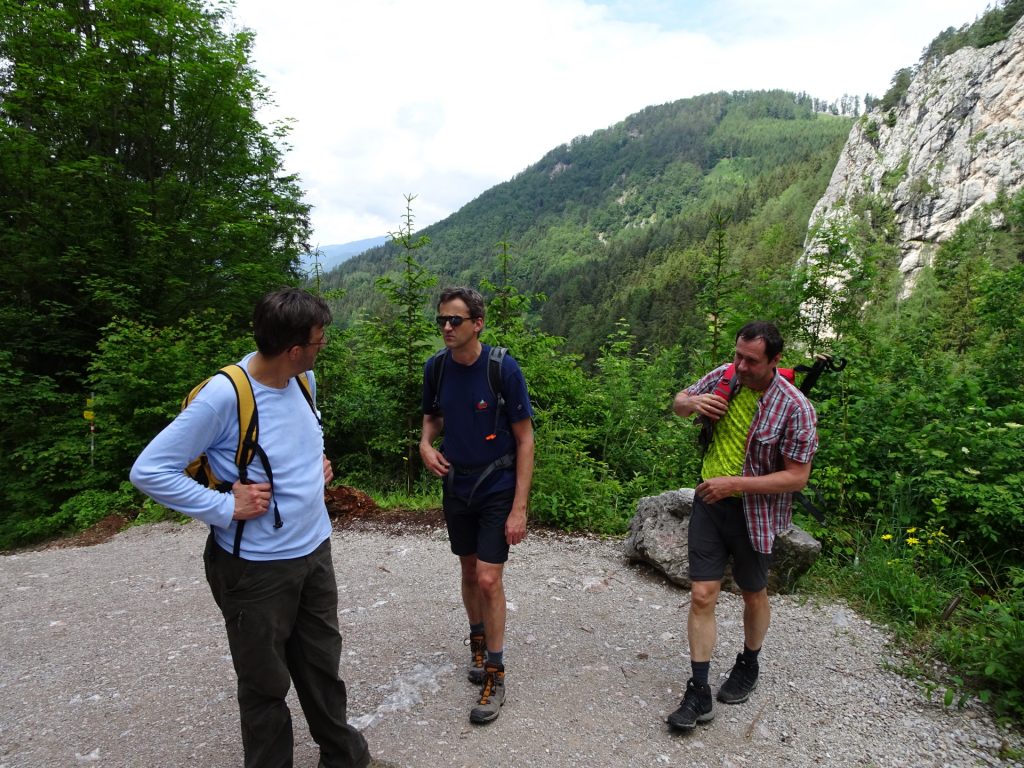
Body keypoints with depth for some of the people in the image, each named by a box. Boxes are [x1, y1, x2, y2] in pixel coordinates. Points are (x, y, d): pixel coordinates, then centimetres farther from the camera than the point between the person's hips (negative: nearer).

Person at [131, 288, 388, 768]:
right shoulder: (223, 396, -22)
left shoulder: (304, 380, 0)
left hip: (315, 550, 6)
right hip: (258, 566, -6)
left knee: (323, 668, 21)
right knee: (266, 684, 14)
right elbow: (149, 470, -18)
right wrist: (227, 508, -20)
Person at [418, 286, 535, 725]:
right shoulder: (436, 368, -5)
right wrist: (426, 443, -10)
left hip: (498, 488, -4)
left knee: (488, 579, -5)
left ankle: (495, 674, 13)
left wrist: (519, 507, -16)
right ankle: (478, 639, 42)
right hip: (456, 485, 4)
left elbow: (524, 439, -13)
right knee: (470, 572, 17)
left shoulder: (503, 368, -18)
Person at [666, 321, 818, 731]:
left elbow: (797, 477, -18)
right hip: (709, 502, 3)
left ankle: (748, 666, 45)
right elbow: (679, 402, 12)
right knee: (702, 596, 1)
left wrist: (733, 483, -24)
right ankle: (699, 693, 11)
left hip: (753, 512, -3)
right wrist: (691, 402, -13)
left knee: (753, 594, 19)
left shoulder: (794, 408, -19)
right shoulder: (724, 376, -6)